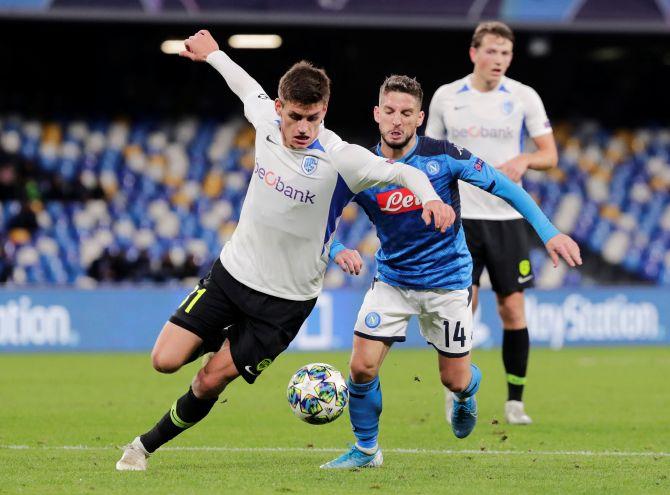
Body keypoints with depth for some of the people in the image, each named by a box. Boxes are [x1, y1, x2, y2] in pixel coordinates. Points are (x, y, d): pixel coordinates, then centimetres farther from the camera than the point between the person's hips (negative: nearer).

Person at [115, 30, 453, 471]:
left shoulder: (340, 158, -21)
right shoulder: (267, 121, -7)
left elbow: (404, 172, -20)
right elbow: (249, 88, 15)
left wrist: (430, 198, -40)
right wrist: (212, 53, 30)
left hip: (286, 300, -4)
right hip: (232, 270, 4)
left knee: (210, 382, -2)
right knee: (166, 360, -4)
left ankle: (148, 444, 22)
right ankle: (225, 341, 28)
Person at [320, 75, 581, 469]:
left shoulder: (443, 155, -15)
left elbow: (503, 186, -7)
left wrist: (549, 232, -13)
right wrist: (339, 251, -27)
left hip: (448, 281, -1)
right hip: (392, 279, 1)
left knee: (455, 379, 5)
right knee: (362, 366, -12)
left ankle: (467, 395, 44)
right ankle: (366, 449, 11)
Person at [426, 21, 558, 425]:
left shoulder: (524, 97, 0)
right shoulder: (445, 97, 3)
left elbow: (550, 155, 2)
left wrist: (525, 160, -20)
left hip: (508, 219, 0)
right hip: (460, 218, 0)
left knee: (513, 308, -1)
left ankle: (515, 401, 9)